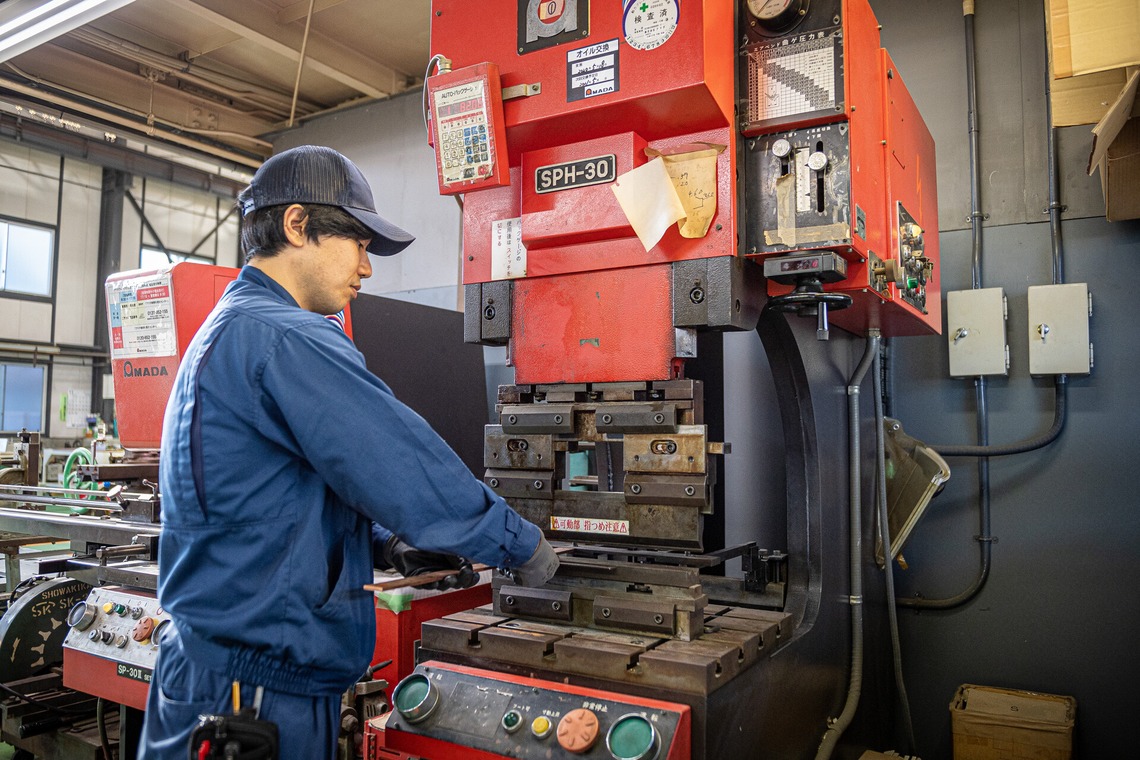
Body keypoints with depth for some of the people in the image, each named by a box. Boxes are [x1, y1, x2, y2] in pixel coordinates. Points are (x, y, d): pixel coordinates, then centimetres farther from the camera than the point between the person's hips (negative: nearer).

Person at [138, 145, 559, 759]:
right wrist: (523, 547, -9)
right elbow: (407, 466, -23)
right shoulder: (286, 338, -21)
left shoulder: (224, 333, 13)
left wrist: (390, 548, 7)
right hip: (258, 692, -10)